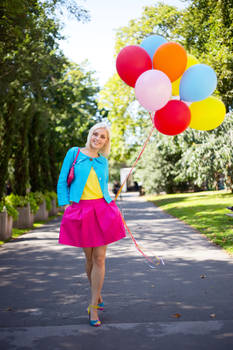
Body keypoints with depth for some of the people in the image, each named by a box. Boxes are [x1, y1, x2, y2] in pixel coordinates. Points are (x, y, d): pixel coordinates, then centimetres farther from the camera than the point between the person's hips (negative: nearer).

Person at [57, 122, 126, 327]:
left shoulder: (103, 161, 14)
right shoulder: (74, 153, 6)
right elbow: (62, 181, 5)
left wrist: (113, 209, 12)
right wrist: (66, 204, -4)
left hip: (101, 209, 2)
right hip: (80, 209, -2)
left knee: (99, 258, -4)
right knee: (89, 258, 6)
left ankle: (93, 307, 2)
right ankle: (97, 294, 29)